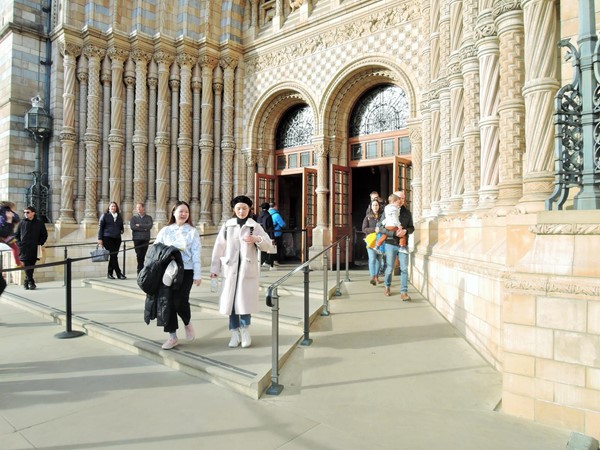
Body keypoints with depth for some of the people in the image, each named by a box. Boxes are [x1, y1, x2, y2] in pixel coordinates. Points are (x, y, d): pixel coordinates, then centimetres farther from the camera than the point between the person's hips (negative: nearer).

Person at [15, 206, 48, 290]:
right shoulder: (22, 223, 6)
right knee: (27, 267, -10)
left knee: (31, 267, 5)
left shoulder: (39, 223, 4)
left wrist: (40, 243, -2)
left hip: (34, 249, 0)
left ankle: (26, 283, 17)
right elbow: (16, 235, 13)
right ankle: (31, 282, -8)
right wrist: (19, 243, 0)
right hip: (24, 249, 0)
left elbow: (44, 235, 10)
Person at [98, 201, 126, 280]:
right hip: (108, 238, -4)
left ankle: (109, 273, 15)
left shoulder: (119, 216, 16)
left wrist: (122, 230, 2)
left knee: (113, 256, 5)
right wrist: (100, 239, -6)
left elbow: (121, 227, 26)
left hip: (117, 238, 5)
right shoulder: (105, 215, 5)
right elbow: (100, 227, 1)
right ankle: (119, 273, -10)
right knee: (113, 255, -10)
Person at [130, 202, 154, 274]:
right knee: (139, 255, -6)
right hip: (137, 238, 0)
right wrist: (144, 229, -7)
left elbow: (150, 226, -6)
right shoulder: (134, 217, 12)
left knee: (144, 255, -3)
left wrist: (139, 225, -6)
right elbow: (132, 227, -4)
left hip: (146, 239, 0)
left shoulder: (148, 217, 12)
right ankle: (140, 271, -3)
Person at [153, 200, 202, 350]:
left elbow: (196, 255, -1)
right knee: (168, 302, 1)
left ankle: (187, 323, 19)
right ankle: (172, 336, 15)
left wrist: (197, 274, -5)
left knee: (180, 301, -14)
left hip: (186, 271, -2)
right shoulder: (165, 230, 8)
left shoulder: (192, 231, 4)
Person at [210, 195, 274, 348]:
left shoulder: (255, 226, 3)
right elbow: (219, 248, 5)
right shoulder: (227, 225, 6)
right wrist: (214, 268, 3)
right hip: (230, 268, 2)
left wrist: (256, 239, -21)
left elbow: (268, 246, -2)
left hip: (248, 269, -1)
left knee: (245, 300, 0)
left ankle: (245, 331, 18)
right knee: (231, 300, 4)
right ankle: (235, 333, 17)